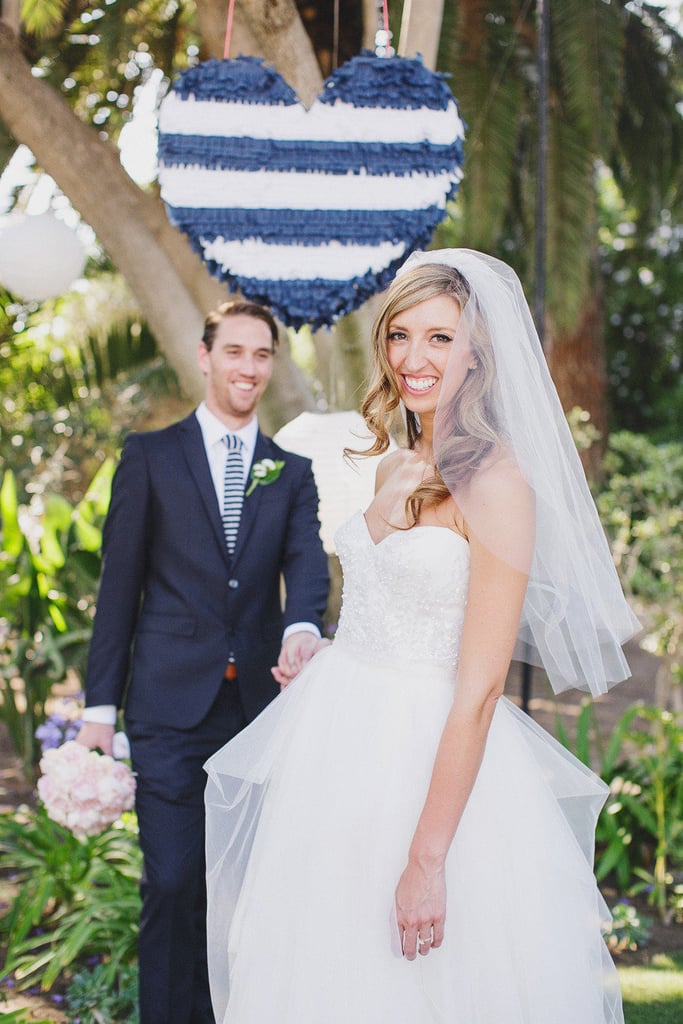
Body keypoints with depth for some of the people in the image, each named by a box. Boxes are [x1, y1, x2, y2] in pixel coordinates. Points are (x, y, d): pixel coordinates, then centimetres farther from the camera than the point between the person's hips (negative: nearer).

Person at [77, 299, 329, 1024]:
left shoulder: (293, 473, 11)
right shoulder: (150, 456, 4)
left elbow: (307, 564, -5)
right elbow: (120, 584, 2)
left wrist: (302, 629, -29)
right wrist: (100, 706, -1)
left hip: (259, 706, 3)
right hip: (170, 705, -2)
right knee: (172, 882, -5)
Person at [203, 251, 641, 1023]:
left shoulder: (496, 481, -15)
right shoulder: (393, 470, 9)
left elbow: (480, 688, -20)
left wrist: (426, 858, -22)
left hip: (430, 766, -7)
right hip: (339, 749, 8)